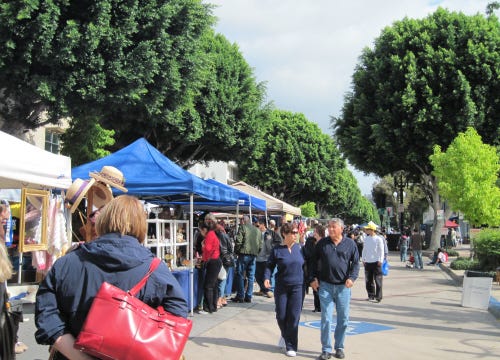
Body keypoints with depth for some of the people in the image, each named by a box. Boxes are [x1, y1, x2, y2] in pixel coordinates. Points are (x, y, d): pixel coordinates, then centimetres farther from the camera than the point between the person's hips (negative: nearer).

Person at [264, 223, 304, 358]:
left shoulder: (299, 248, 3)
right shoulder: (277, 249, -2)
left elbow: (305, 264, 9)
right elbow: (270, 265, 1)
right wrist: (267, 277, -16)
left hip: (297, 287, 0)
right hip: (281, 287, 0)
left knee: (294, 317, -2)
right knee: (281, 316, 5)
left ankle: (291, 346, 8)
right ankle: (285, 335, 37)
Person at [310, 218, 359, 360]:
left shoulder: (350, 244, 3)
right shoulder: (322, 243, 4)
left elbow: (356, 263, 5)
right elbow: (314, 262, 9)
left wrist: (352, 277, -9)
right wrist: (313, 278, 0)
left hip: (343, 287, 1)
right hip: (325, 286, 0)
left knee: (343, 318, 7)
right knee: (326, 318, -2)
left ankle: (339, 347, 21)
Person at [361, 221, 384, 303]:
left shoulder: (379, 239, -6)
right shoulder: (366, 239, 10)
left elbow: (381, 251, -5)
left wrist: (380, 260, -11)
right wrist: (363, 259, 12)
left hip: (376, 262, -6)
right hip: (367, 262, 6)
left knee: (378, 280, -4)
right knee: (368, 280, 9)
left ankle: (378, 297, 1)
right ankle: (371, 295, 19)